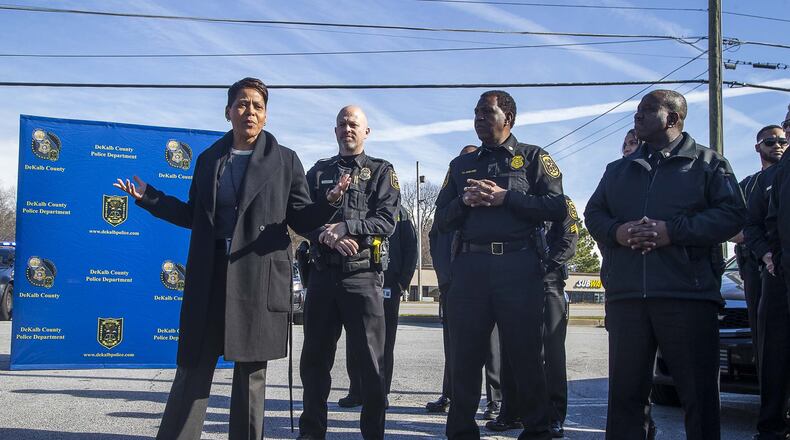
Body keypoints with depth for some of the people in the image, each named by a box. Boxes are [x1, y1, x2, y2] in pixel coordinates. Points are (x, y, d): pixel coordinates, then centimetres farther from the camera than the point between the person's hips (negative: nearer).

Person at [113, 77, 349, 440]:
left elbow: (301, 220, 2)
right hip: (210, 278, 2)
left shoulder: (285, 161, 4)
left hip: (259, 280, -2)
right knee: (193, 369, 4)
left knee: (251, 372, 6)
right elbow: (194, 216, 17)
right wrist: (148, 198, 14)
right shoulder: (209, 159, 12)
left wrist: (329, 204, -17)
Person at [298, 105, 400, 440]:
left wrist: (343, 228, -16)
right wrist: (326, 236, -15)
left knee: (371, 361, 1)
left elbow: (387, 220, -6)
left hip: (363, 274, -3)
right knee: (314, 359, 8)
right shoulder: (319, 172, 15)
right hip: (322, 274, 3)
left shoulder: (381, 171, 7)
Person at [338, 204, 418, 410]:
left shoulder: (399, 212, 8)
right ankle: (356, 391, 12)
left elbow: (411, 248, 6)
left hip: (388, 286, -1)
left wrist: (403, 281, -2)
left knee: (384, 341, 2)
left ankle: (381, 392, 9)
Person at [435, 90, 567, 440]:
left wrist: (504, 197, -10)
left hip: (519, 266, -3)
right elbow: (441, 220, 15)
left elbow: (556, 207, -5)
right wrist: (464, 201, -5)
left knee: (525, 355, 1)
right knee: (464, 357, 5)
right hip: (470, 266, 3)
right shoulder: (462, 165, 21)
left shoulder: (533, 157, 9)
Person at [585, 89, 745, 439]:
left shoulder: (707, 163, 9)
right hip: (626, 296, 4)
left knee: (699, 393, 1)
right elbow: (593, 213, 18)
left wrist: (673, 231, -14)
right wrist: (616, 231, -5)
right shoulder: (618, 170, 23)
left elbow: (732, 214, -3)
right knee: (625, 391, 6)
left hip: (688, 295, -4)